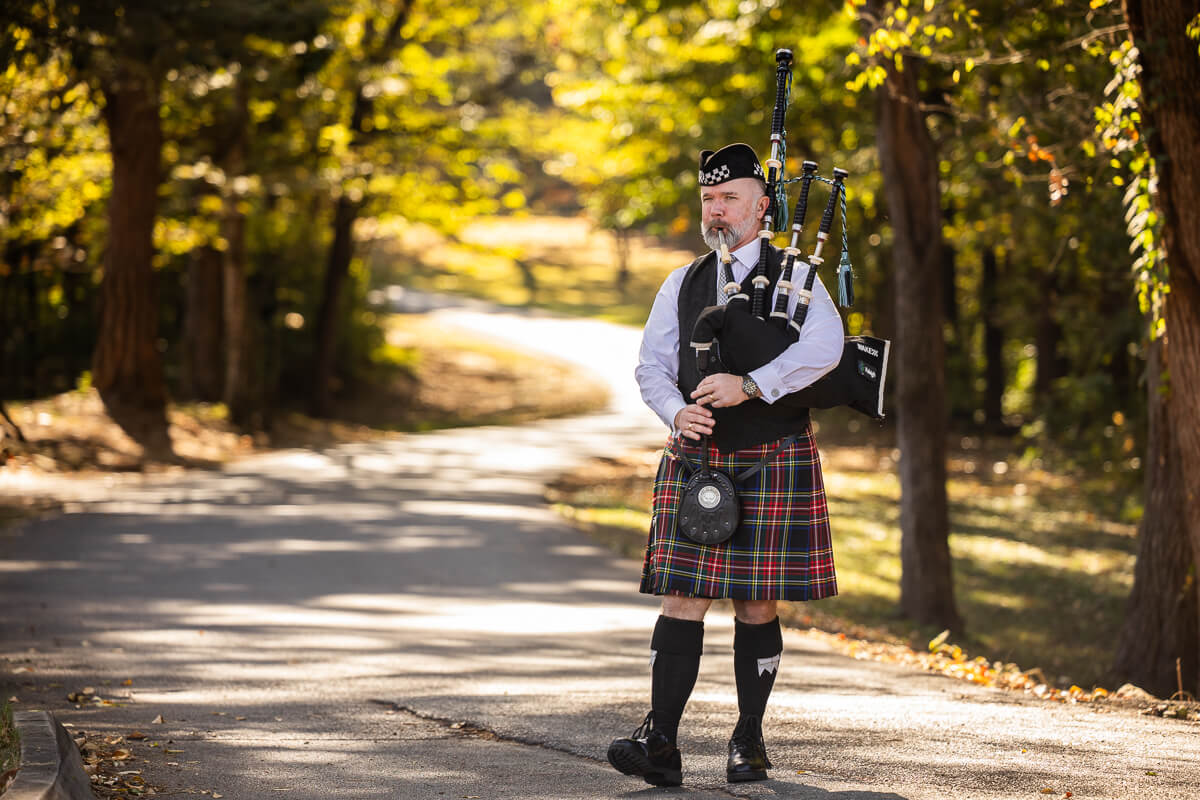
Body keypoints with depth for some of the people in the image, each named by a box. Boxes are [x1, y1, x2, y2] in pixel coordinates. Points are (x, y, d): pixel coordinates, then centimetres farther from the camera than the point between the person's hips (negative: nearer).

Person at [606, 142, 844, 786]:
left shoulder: (792, 277, 0)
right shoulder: (681, 285, 12)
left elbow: (824, 346, -18)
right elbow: (651, 365, 7)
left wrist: (749, 385, -27)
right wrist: (677, 412, -15)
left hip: (772, 464, -2)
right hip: (694, 462, 3)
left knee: (757, 606, 2)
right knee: (683, 600, -6)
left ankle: (749, 742, 13)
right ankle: (660, 742, -10)